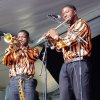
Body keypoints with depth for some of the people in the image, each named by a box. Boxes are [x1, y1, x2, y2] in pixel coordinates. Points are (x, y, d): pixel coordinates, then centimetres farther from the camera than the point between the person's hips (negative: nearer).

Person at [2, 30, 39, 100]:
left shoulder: (33, 50, 20)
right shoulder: (13, 51, 24)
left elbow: (32, 57, -3)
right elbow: (5, 62, 7)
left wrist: (21, 46, -1)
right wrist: (10, 47, -1)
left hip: (27, 80, -2)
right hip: (13, 81, 2)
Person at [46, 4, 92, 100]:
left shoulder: (81, 24, 1)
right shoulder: (69, 29, 26)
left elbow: (69, 41, -12)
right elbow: (60, 48, 31)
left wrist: (56, 36, 4)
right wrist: (52, 39, 17)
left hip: (79, 63, -8)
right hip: (66, 65, 8)